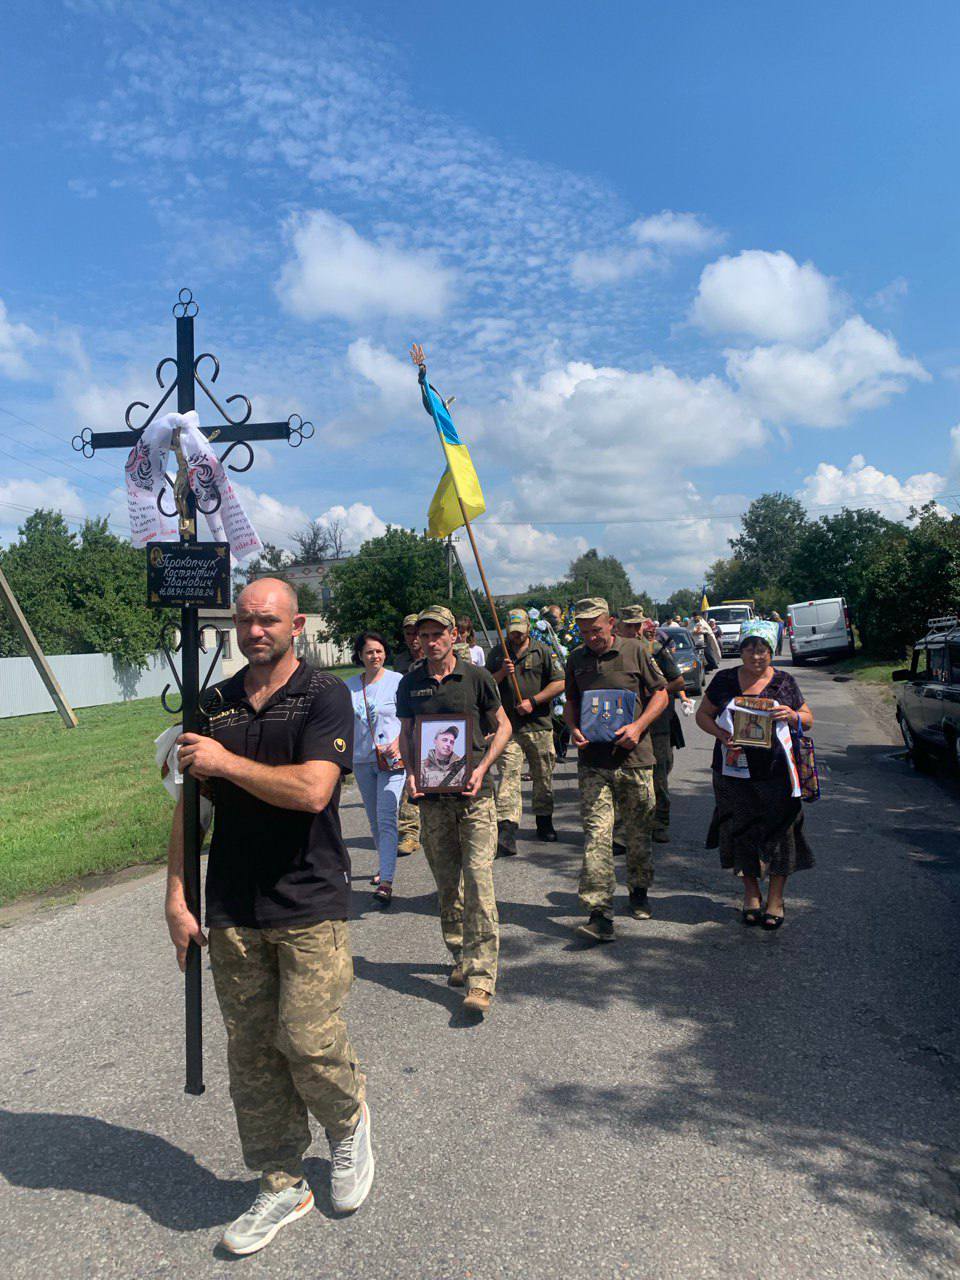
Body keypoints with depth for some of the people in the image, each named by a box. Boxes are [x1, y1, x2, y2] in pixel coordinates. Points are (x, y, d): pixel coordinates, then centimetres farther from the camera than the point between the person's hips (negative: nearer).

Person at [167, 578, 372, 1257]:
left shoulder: (324, 695, -7)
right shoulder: (215, 705, 9)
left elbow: (312, 790, -20)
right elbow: (190, 805, 10)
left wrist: (227, 763, -15)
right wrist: (176, 896, 5)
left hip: (309, 905, -5)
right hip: (232, 910, 5)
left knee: (307, 1039, -8)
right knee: (251, 1054, 10)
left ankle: (350, 1122, 26)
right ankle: (283, 1186, 28)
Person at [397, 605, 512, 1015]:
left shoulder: (476, 677, -1)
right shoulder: (410, 683, 7)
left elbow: (502, 725, 6)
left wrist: (482, 768, -7)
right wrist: (410, 772, -2)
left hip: (474, 795, -3)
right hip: (431, 796, 3)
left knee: (478, 881, -9)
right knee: (447, 884, 12)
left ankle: (480, 980, -7)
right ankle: (461, 957, 30)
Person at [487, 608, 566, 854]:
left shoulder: (543, 651, 4)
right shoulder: (497, 653, 11)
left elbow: (560, 683, -2)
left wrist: (533, 701, -10)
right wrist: (502, 673, -8)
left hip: (539, 725, 0)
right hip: (508, 726, 0)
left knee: (543, 777, 10)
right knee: (508, 777, -11)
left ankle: (544, 823, 30)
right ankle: (506, 834, -17)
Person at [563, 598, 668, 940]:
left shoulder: (634, 651, -1)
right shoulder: (577, 659, 9)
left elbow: (660, 693, 4)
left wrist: (638, 726, -10)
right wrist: (574, 729, -1)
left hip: (634, 758, -1)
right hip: (593, 761, 1)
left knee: (638, 832, 12)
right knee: (596, 833, -9)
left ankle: (639, 892, 36)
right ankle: (599, 914, -9)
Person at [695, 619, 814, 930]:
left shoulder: (784, 683, 4)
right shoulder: (724, 680, 4)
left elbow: (809, 719, 11)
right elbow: (703, 714, 9)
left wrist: (792, 716, -12)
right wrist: (719, 733, -11)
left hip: (775, 773, 0)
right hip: (734, 772, 1)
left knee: (778, 833, 2)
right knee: (741, 832, 8)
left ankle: (775, 899, 17)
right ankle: (751, 893, 26)